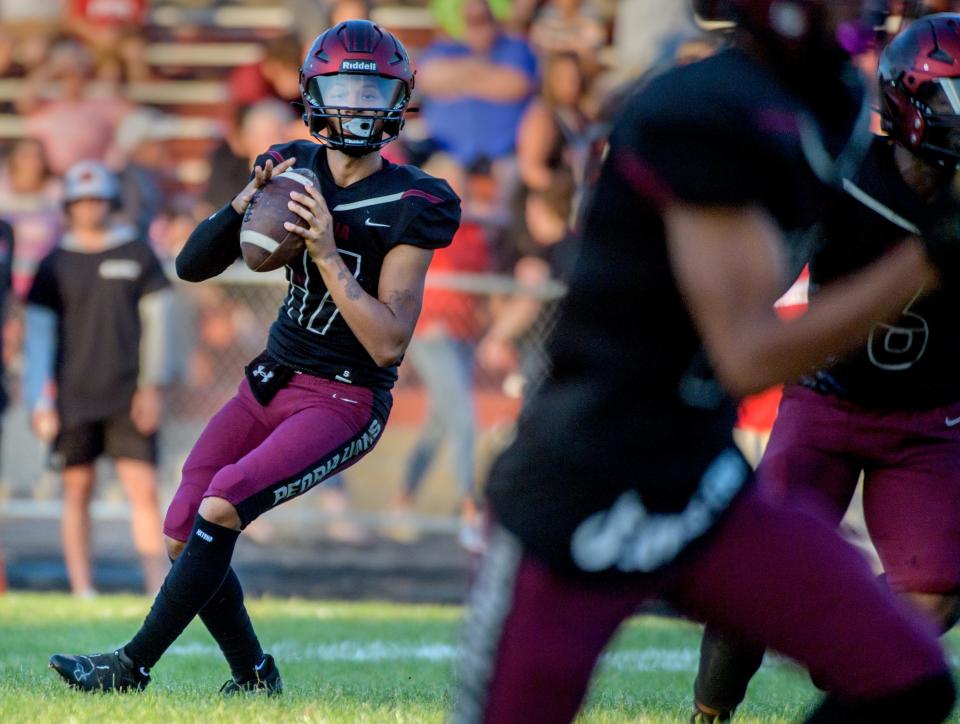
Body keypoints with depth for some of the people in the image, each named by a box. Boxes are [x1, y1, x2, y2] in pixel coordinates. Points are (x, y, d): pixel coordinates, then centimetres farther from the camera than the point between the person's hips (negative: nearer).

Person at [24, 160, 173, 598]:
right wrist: (40, 401, -3)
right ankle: (82, 591, 6)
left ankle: (158, 586, -7)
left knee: (143, 488, -7)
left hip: (128, 395, -1)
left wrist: (151, 387, -2)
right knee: (77, 489, 2)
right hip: (73, 397, 1)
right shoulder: (55, 265, 7)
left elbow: (155, 321, 5)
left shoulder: (137, 254, 6)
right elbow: (39, 335, 5)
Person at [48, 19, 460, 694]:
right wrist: (244, 204, -16)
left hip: (346, 403, -7)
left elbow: (389, 343, -19)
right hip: (271, 384, 7)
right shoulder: (294, 168, 3)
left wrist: (328, 254, -27)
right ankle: (254, 677, 21)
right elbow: (193, 265, 3)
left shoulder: (409, 207, -14)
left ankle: (130, 669, -15)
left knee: (221, 508, -24)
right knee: (185, 535, 2)